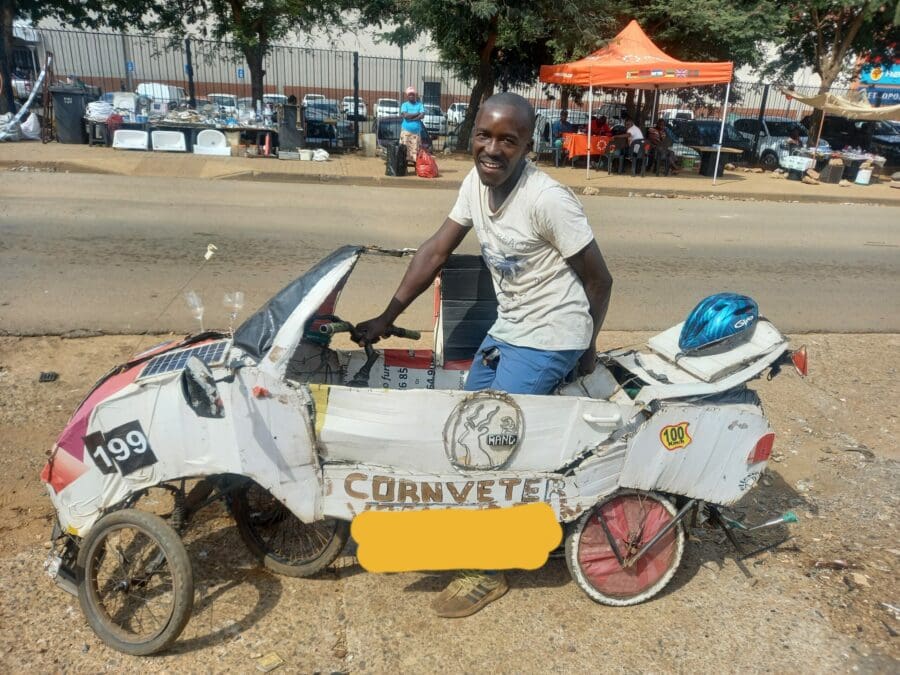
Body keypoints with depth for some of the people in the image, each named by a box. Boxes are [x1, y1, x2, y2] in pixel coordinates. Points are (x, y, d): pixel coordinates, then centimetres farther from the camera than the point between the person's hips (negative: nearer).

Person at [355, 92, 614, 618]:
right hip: (507, 328, 8)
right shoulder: (477, 181, -1)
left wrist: (587, 350, 0)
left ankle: (490, 570, 10)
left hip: (547, 339, -8)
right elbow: (436, 251, 3)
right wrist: (388, 317, -1)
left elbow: (599, 280, -14)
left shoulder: (547, 199, -23)